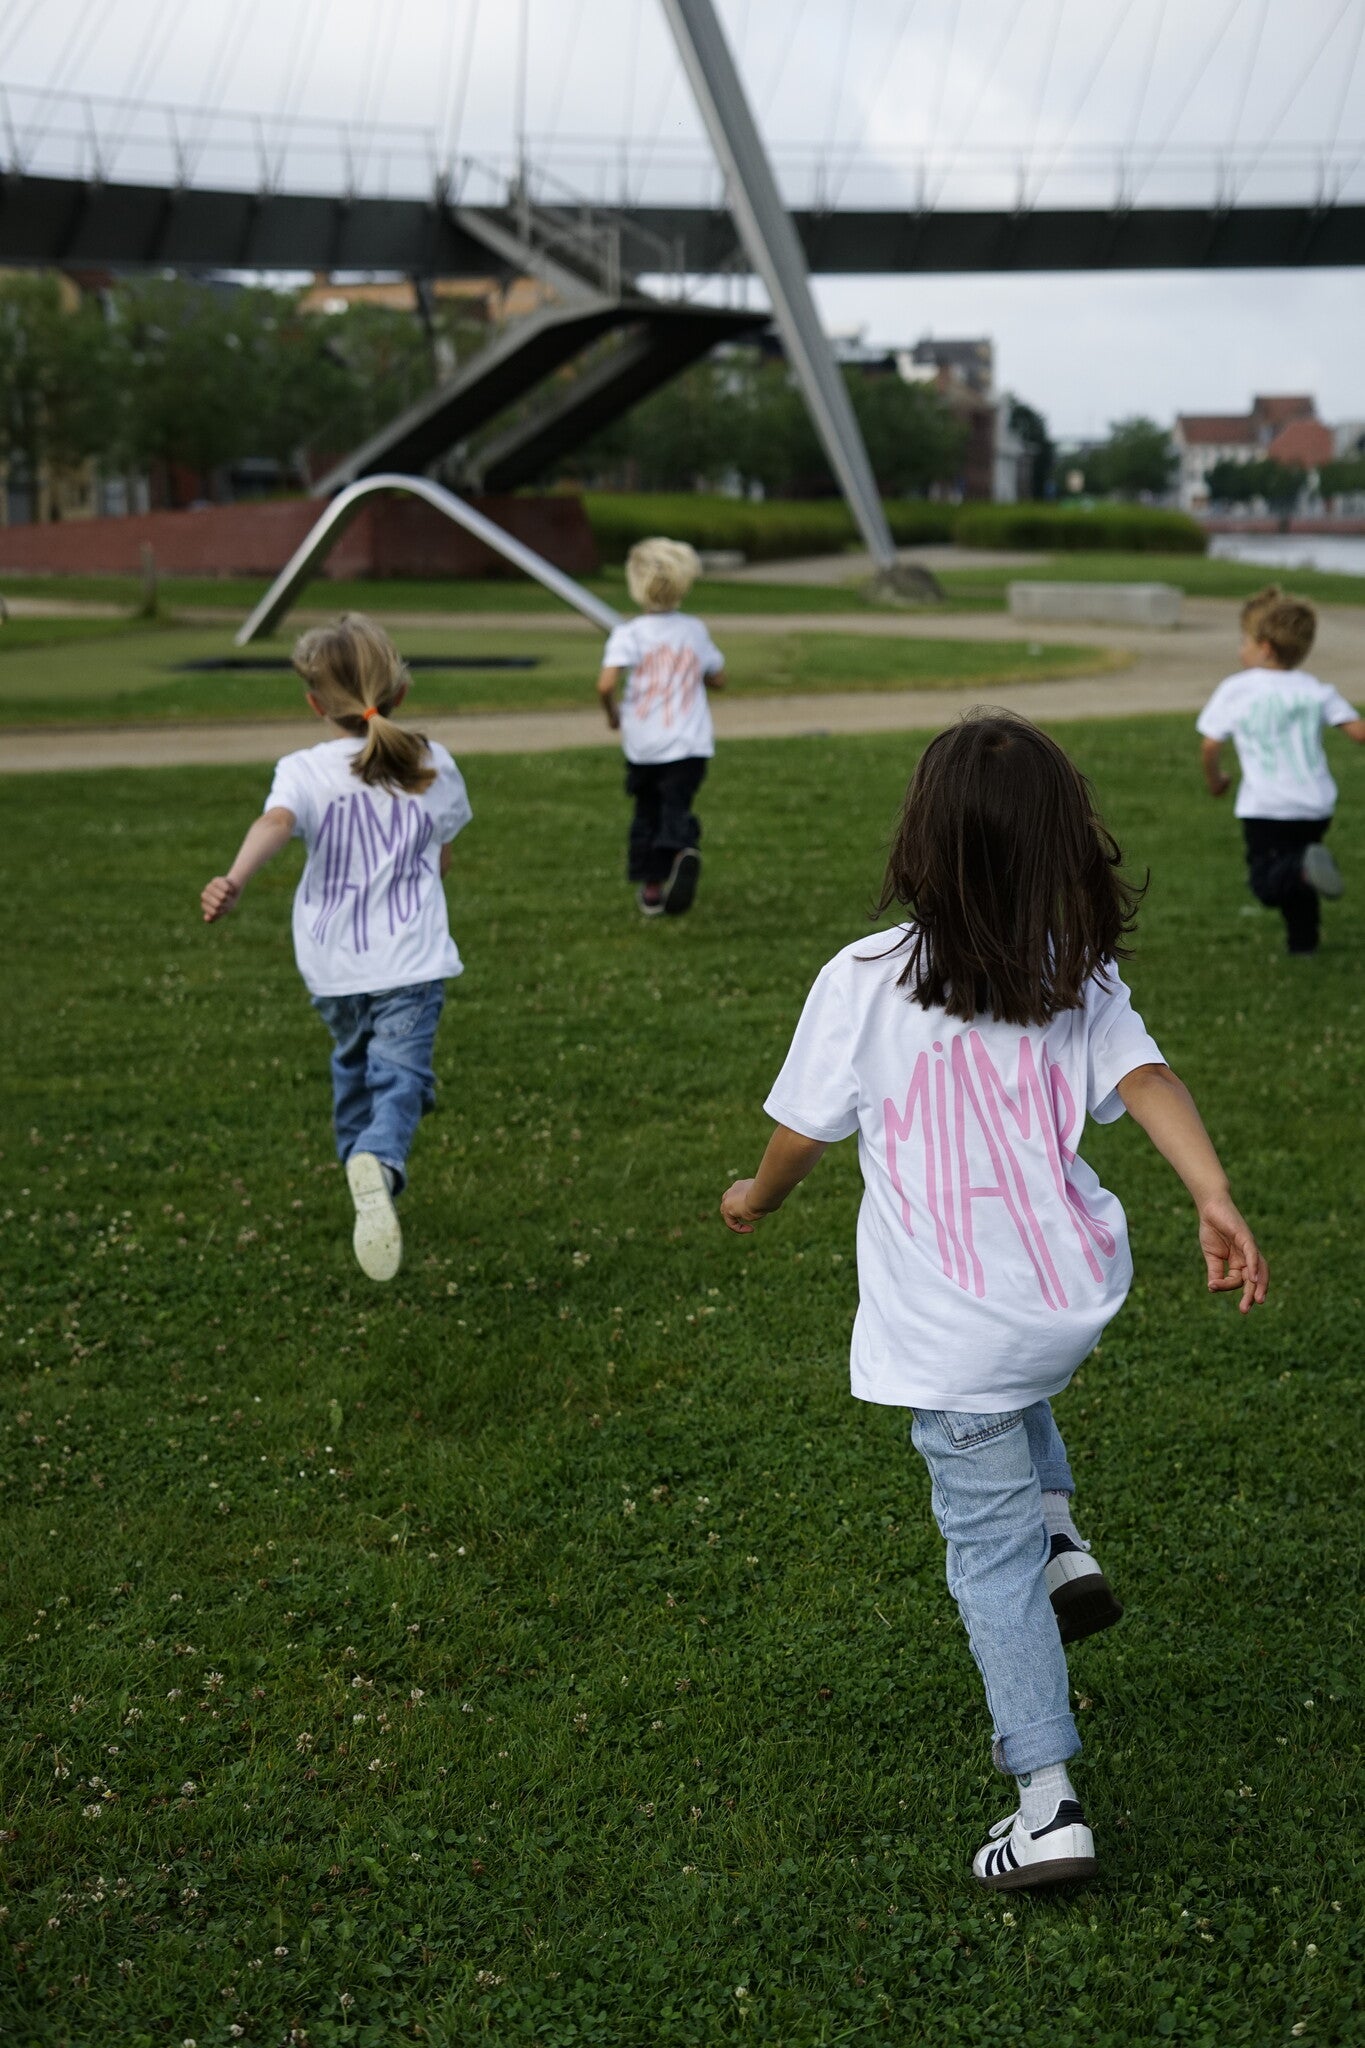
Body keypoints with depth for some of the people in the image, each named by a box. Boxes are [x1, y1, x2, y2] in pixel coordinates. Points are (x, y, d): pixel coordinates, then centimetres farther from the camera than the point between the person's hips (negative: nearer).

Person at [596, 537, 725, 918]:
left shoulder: (629, 634, -7)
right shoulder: (695, 630, 4)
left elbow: (605, 684, -19)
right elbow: (718, 679, 13)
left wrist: (612, 714, 0)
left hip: (643, 745, -1)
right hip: (690, 743, 1)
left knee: (647, 813, 16)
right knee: (677, 809, -2)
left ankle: (650, 886, 23)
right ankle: (684, 850, -34)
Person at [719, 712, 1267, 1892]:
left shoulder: (863, 981, -11)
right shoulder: (1078, 976, -3)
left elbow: (806, 1133, -3)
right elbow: (1144, 1078, -17)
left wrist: (757, 1197, 16)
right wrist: (1216, 1200, -25)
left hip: (952, 1333, -4)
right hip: (1075, 1289, 4)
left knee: (991, 1556, 7)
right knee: (1016, 1394, 40)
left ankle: (1047, 1802, 6)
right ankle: (1062, 1541, 24)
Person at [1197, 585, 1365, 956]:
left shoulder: (1235, 689, -2)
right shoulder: (1316, 689, 6)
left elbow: (1210, 746, -3)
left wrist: (1215, 780, 16)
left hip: (1265, 808, -4)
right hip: (1316, 805, 4)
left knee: (1266, 880, -1)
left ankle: (1304, 867, -32)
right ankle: (1304, 939, 14)